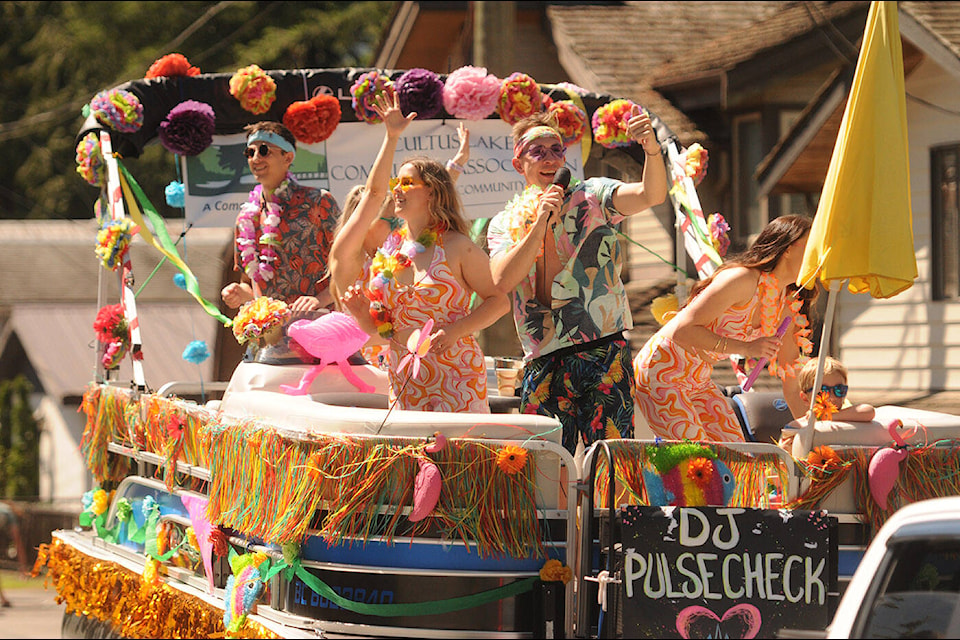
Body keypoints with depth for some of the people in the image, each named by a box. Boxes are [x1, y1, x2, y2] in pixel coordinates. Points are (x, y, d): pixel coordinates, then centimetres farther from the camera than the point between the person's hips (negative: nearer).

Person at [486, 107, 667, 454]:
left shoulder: (591, 197, 5)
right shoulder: (504, 224, 13)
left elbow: (651, 195, -13)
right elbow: (503, 280, -4)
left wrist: (652, 150, -32)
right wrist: (540, 223, -11)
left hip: (604, 357, -3)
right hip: (542, 367, 3)